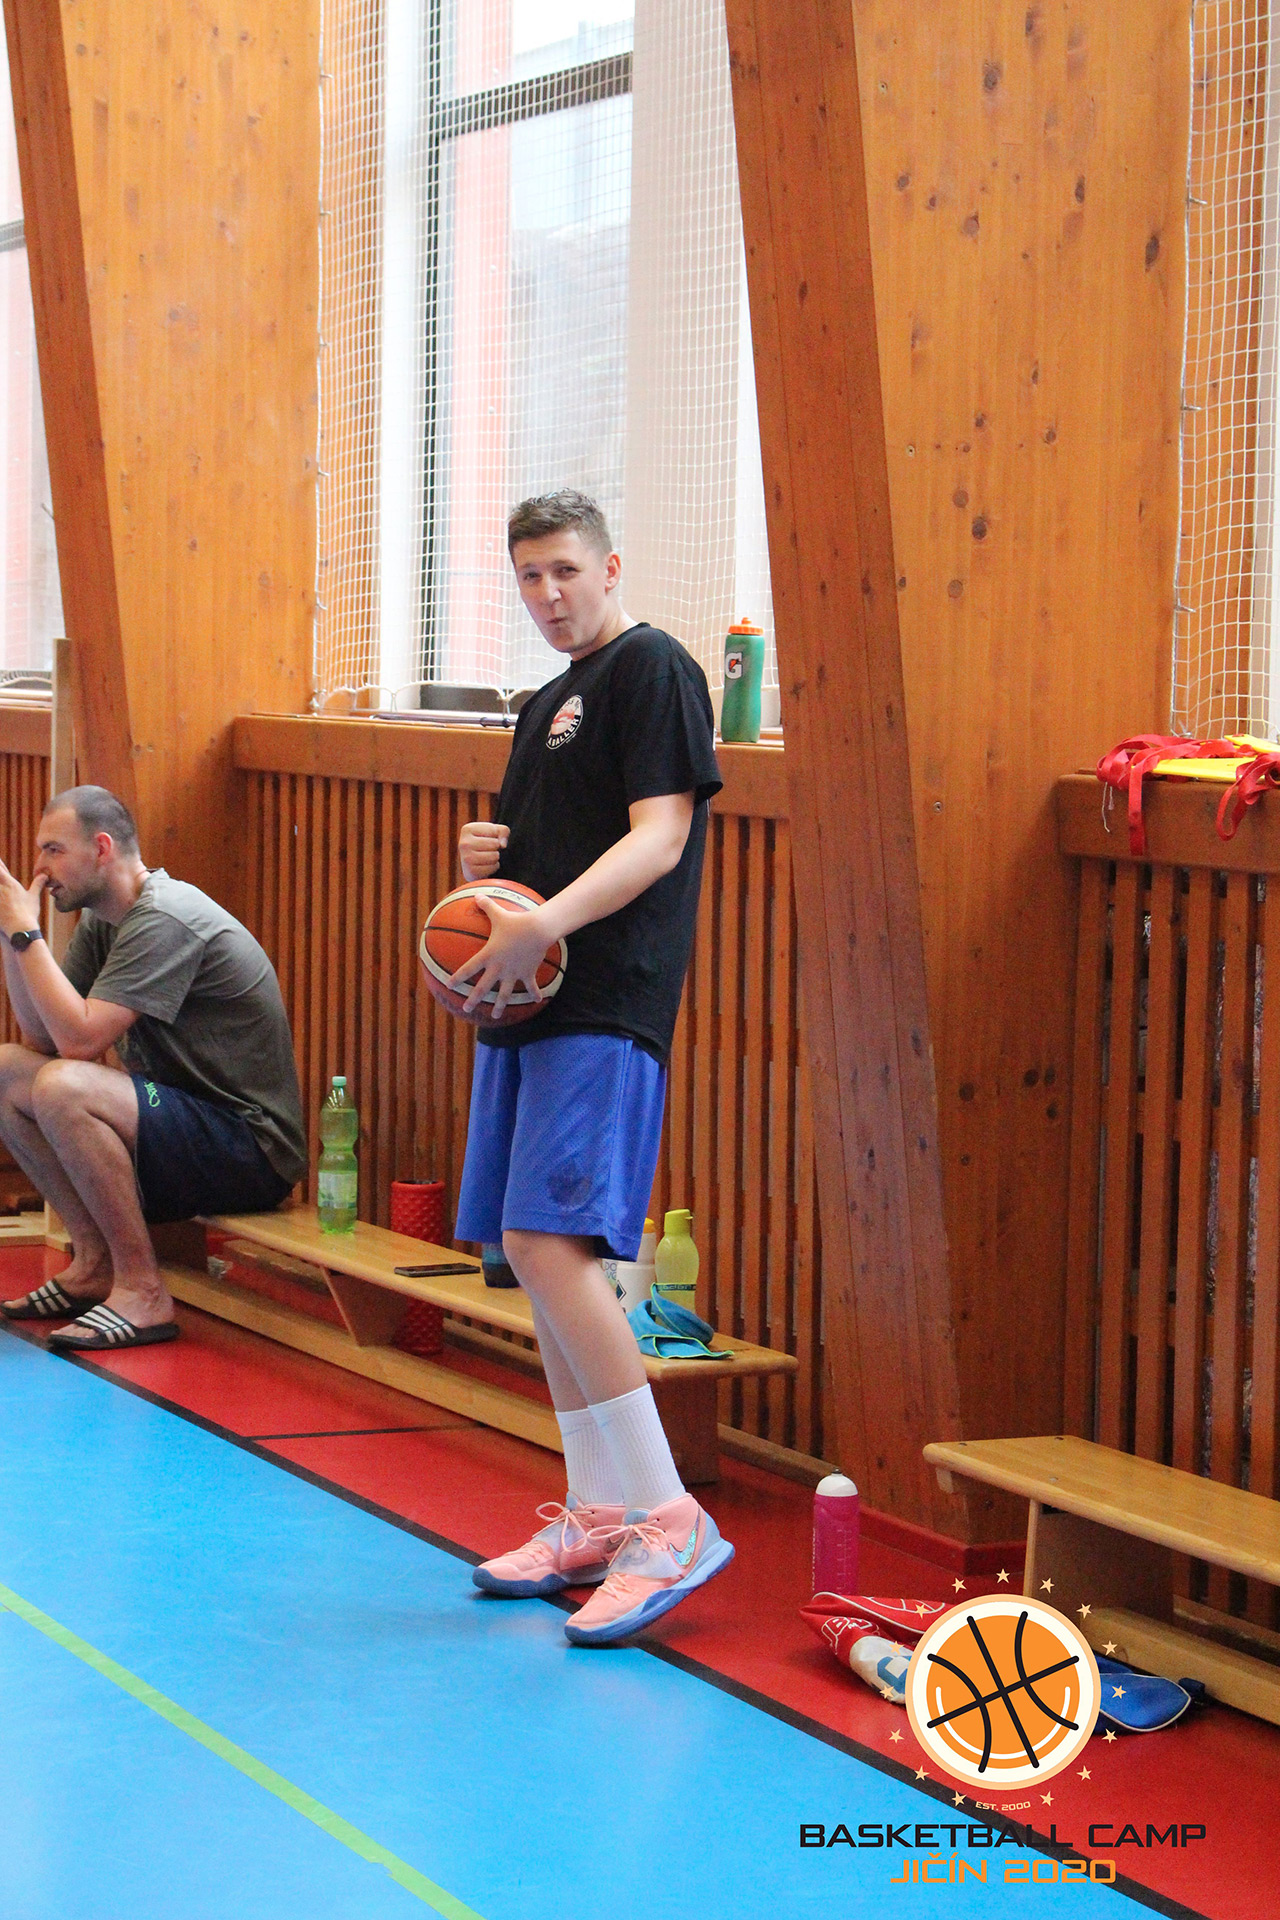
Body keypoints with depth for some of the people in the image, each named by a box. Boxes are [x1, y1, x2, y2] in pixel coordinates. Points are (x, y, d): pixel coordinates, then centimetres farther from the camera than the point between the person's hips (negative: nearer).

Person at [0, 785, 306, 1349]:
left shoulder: (165, 921, -18)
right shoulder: (103, 921, 12)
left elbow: (79, 1038, -25)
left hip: (250, 1154, -10)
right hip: (184, 1124, 10)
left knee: (61, 1087, -29)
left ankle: (141, 1292, -21)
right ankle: (94, 1263, 4)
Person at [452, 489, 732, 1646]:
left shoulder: (653, 670, -5)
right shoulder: (547, 703, 22)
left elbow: (658, 835, -16)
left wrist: (545, 924, -28)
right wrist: (488, 862, 8)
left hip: (607, 1006, -10)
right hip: (531, 1003, 10)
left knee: (547, 1240, -19)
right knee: (539, 1256, 8)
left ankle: (669, 1518, -17)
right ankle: (598, 1520, 16)